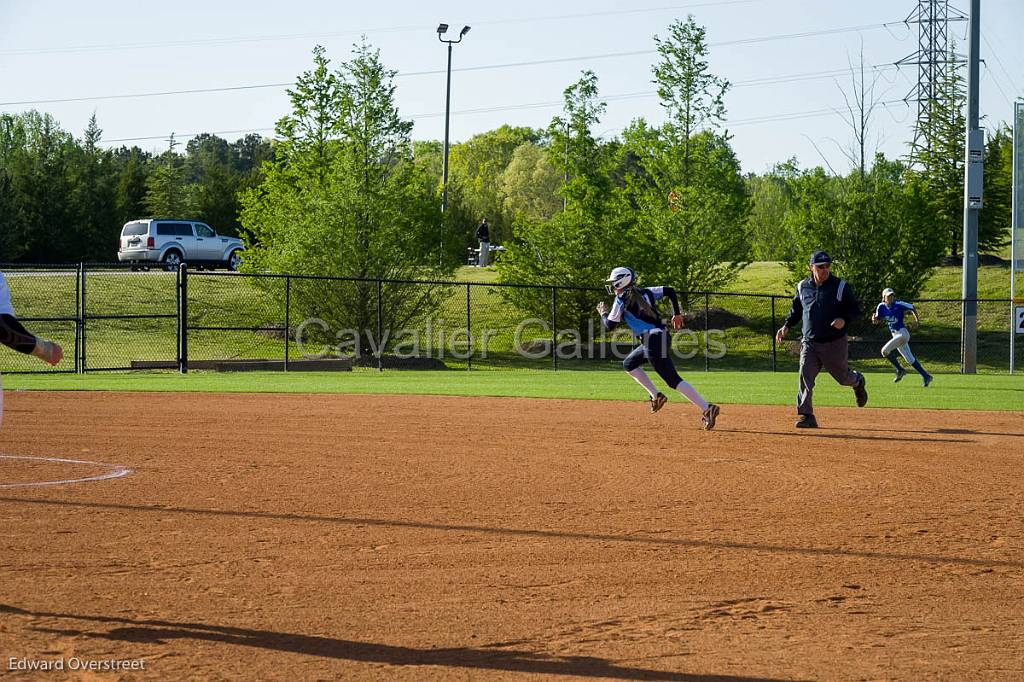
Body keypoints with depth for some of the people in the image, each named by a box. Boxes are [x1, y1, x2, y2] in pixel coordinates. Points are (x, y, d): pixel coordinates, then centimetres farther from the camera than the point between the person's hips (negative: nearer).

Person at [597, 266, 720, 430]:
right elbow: (669, 291, 17)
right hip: (661, 336, 9)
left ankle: (706, 408, -20)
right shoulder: (645, 292, 18)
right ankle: (656, 396, 21)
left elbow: (609, 325, 2)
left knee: (673, 380, -10)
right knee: (628, 364, 26)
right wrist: (677, 314, 21)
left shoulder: (621, 299, -2)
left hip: (652, 340, -9)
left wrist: (603, 313, 22)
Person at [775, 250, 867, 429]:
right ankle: (806, 416, -11)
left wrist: (844, 320, -21)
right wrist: (786, 326, 6)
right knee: (805, 377, -12)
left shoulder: (840, 286, -5)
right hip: (810, 343, 2)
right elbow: (796, 310, 20)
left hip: (835, 343, -2)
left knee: (843, 377, 10)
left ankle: (858, 382, 47)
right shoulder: (802, 287, 6)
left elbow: (855, 308, -2)